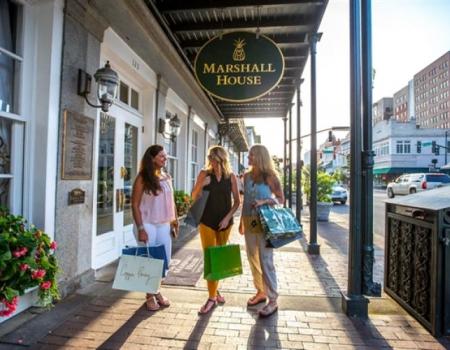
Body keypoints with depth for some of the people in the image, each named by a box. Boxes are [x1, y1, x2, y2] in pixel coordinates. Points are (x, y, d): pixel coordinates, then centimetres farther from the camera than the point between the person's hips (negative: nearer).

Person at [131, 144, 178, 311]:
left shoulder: (167, 177, 6)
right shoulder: (142, 178, -10)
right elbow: (135, 205, -11)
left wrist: (174, 218, 8)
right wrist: (140, 228, -16)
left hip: (164, 224, 5)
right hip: (148, 225, -5)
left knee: (164, 260, 11)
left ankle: (157, 291, 32)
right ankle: (150, 296, 24)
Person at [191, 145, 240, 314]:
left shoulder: (231, 176, -3)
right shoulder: (204, 174, -5)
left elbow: (237, 201, 2)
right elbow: (194, 197, 0)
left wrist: (228, 217, -9)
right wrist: (200, 184, -18)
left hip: (225, 222, 2)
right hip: (207, 221, -2)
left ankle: (215, 291, 32)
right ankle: (212, 297, 8)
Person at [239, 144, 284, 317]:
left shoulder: (269, 176, -8)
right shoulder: (247, 176, 8)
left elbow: (281, 199, -6)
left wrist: (264, 202, -22)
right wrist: (241, 221, 15)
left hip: (264, 222, -6)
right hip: (249, 222, 6)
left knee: (265, 261, -2)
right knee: (253, 259, 14)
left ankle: (272, 300, 11)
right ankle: (260, 292, 31)